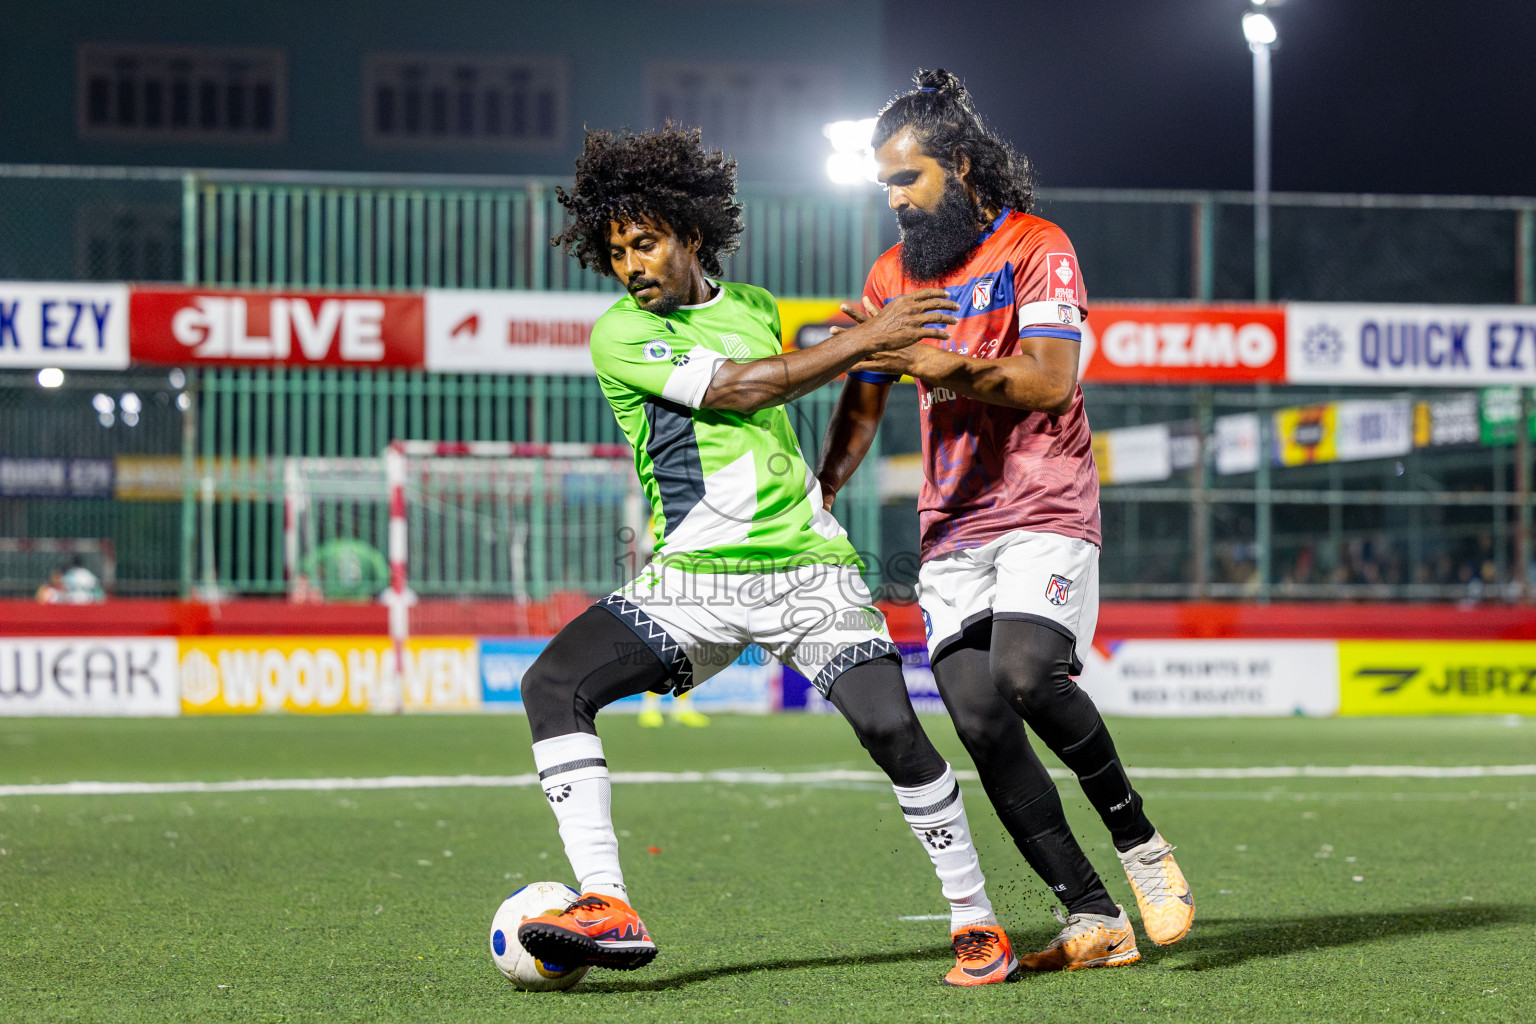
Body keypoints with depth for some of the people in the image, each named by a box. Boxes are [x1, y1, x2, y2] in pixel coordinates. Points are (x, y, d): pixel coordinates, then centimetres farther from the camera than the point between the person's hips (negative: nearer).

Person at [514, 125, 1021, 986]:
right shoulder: (619, 335, -3)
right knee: (553, 685, -22)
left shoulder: (757, 308, 12)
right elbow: (732, 389, -14)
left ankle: (977, 921, -1)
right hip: (691, 580, -2)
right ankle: (607, 908, -25)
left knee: (890, 726, -17)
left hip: (805, 565, 2)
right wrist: (863, 341, -13)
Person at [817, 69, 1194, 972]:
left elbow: (1050, 382, -15)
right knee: (979, 722, -10)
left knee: (1026, 672, -28)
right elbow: (862, 409, 22)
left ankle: (1140, 843, -6)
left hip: (1046, 510, -5)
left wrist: (940, 365, -23)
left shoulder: (1036, 248, -2)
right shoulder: (894, 277, 16)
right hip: (951, 526, 5)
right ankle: (1093, 920, -6)